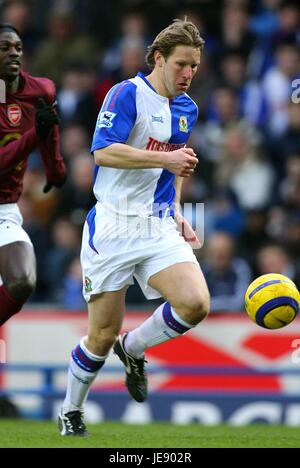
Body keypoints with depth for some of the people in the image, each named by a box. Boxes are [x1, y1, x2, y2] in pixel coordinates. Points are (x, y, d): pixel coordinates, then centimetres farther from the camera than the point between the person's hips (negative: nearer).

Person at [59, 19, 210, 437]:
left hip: (159, 226, 5)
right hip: (113, 226, -5)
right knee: (103, 335, -1)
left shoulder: (187, 108, 13)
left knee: (195, 304, -19)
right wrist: (165, 158, -25)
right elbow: (103, 151, -21)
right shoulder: (127, 94, -9)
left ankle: (133, 349, 10)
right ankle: (70, 412, 23)